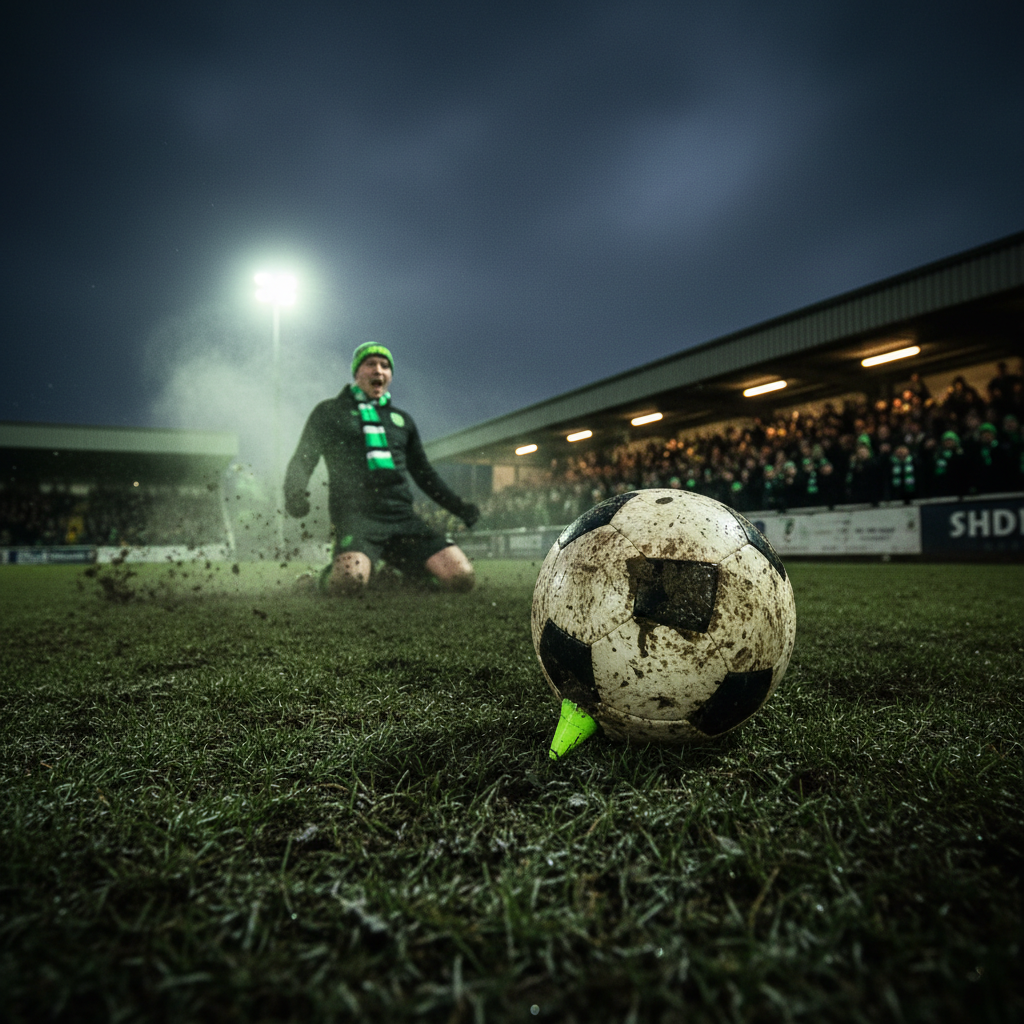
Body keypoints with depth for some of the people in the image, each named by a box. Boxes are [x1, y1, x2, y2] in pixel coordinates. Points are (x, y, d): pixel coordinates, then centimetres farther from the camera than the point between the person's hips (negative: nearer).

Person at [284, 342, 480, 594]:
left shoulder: (402, 419, 28)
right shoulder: (330, 412, 17)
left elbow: (424, 474, 31)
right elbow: (303, 460, 10)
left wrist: (459, 506, 19)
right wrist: (294, 492, -13)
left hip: (402, 516, 4)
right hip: (356, 514, -4)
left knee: (461, 576, -18)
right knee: (349, 580, -36)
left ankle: (404, 574, 10)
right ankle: (325, 578, 1)